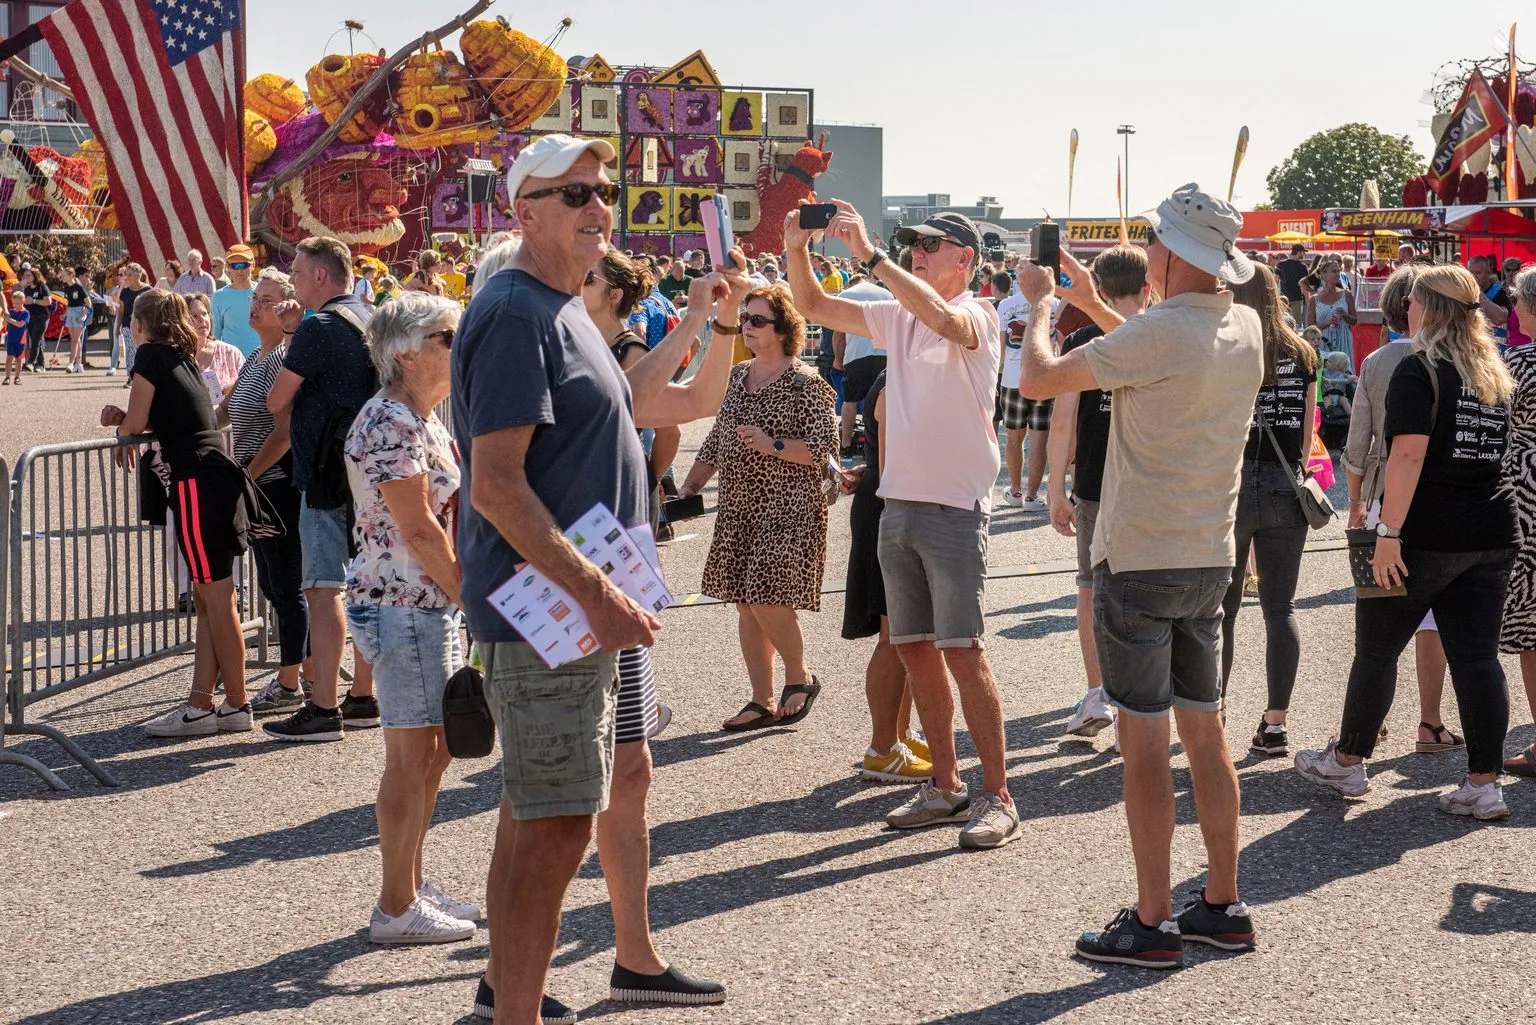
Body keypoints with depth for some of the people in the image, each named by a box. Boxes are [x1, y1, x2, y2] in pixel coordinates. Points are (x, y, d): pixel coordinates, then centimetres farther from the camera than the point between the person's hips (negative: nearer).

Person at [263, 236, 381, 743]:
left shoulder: (319, 327, -13)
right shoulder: (371, 321, 13)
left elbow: (278, 400, -8)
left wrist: (292, 435, 11)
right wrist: (298, 328, 16)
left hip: (329, 473, -9)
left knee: (323, 589, -7)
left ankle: (323, 709, -7)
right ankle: (364, 698, 20)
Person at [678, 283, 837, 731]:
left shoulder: (805, 383, -8)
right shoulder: (737, 376, 12)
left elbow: (825, 448, -12)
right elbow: (716, 440, 18)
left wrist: (775, 446, -23)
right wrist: (689, 486, 11)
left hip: (787, 509, -7)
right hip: (737, 509, 7)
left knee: (768, 601, -13)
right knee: (746, 605, 7)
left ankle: (800, 678, 13)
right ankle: (763, 702, 16)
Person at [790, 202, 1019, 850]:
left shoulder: (978, 316, -7)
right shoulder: (898, 315, 14)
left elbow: (942, 319, -31)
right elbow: (813, 307, 16)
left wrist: (869, 255, -32)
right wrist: (796, 250, -3)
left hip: (955, 508, -7)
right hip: (897, 505, 7)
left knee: (962, 651, -9)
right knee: (914, 649, 10)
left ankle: (997, 798, -3)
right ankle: (945, 787, 20)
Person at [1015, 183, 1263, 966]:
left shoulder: (1160, 332, -19)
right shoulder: (1245, 329, 5)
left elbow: (1037, 380, -15)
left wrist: (1039, 302, 3)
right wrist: (1091, 306, 26)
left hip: (1140, 563, -7)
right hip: (1209, 562, 8)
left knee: (1144, 741, -1)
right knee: (1205, 731, 13)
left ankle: (1153, 925, 4)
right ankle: (1223, 907, 20)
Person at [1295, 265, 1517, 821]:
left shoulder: (1419, 370, -11)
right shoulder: (1497, 373, 12)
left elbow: (1408, 453, -20)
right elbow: (1508, 451, 18)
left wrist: (1388, 532, -20)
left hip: (1424, 538, -6)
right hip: (1492, 537, 6)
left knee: (1377, 649, 8)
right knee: (1477, 656, 6)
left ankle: (1346, 763, 19)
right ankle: (1483, 785, 3)